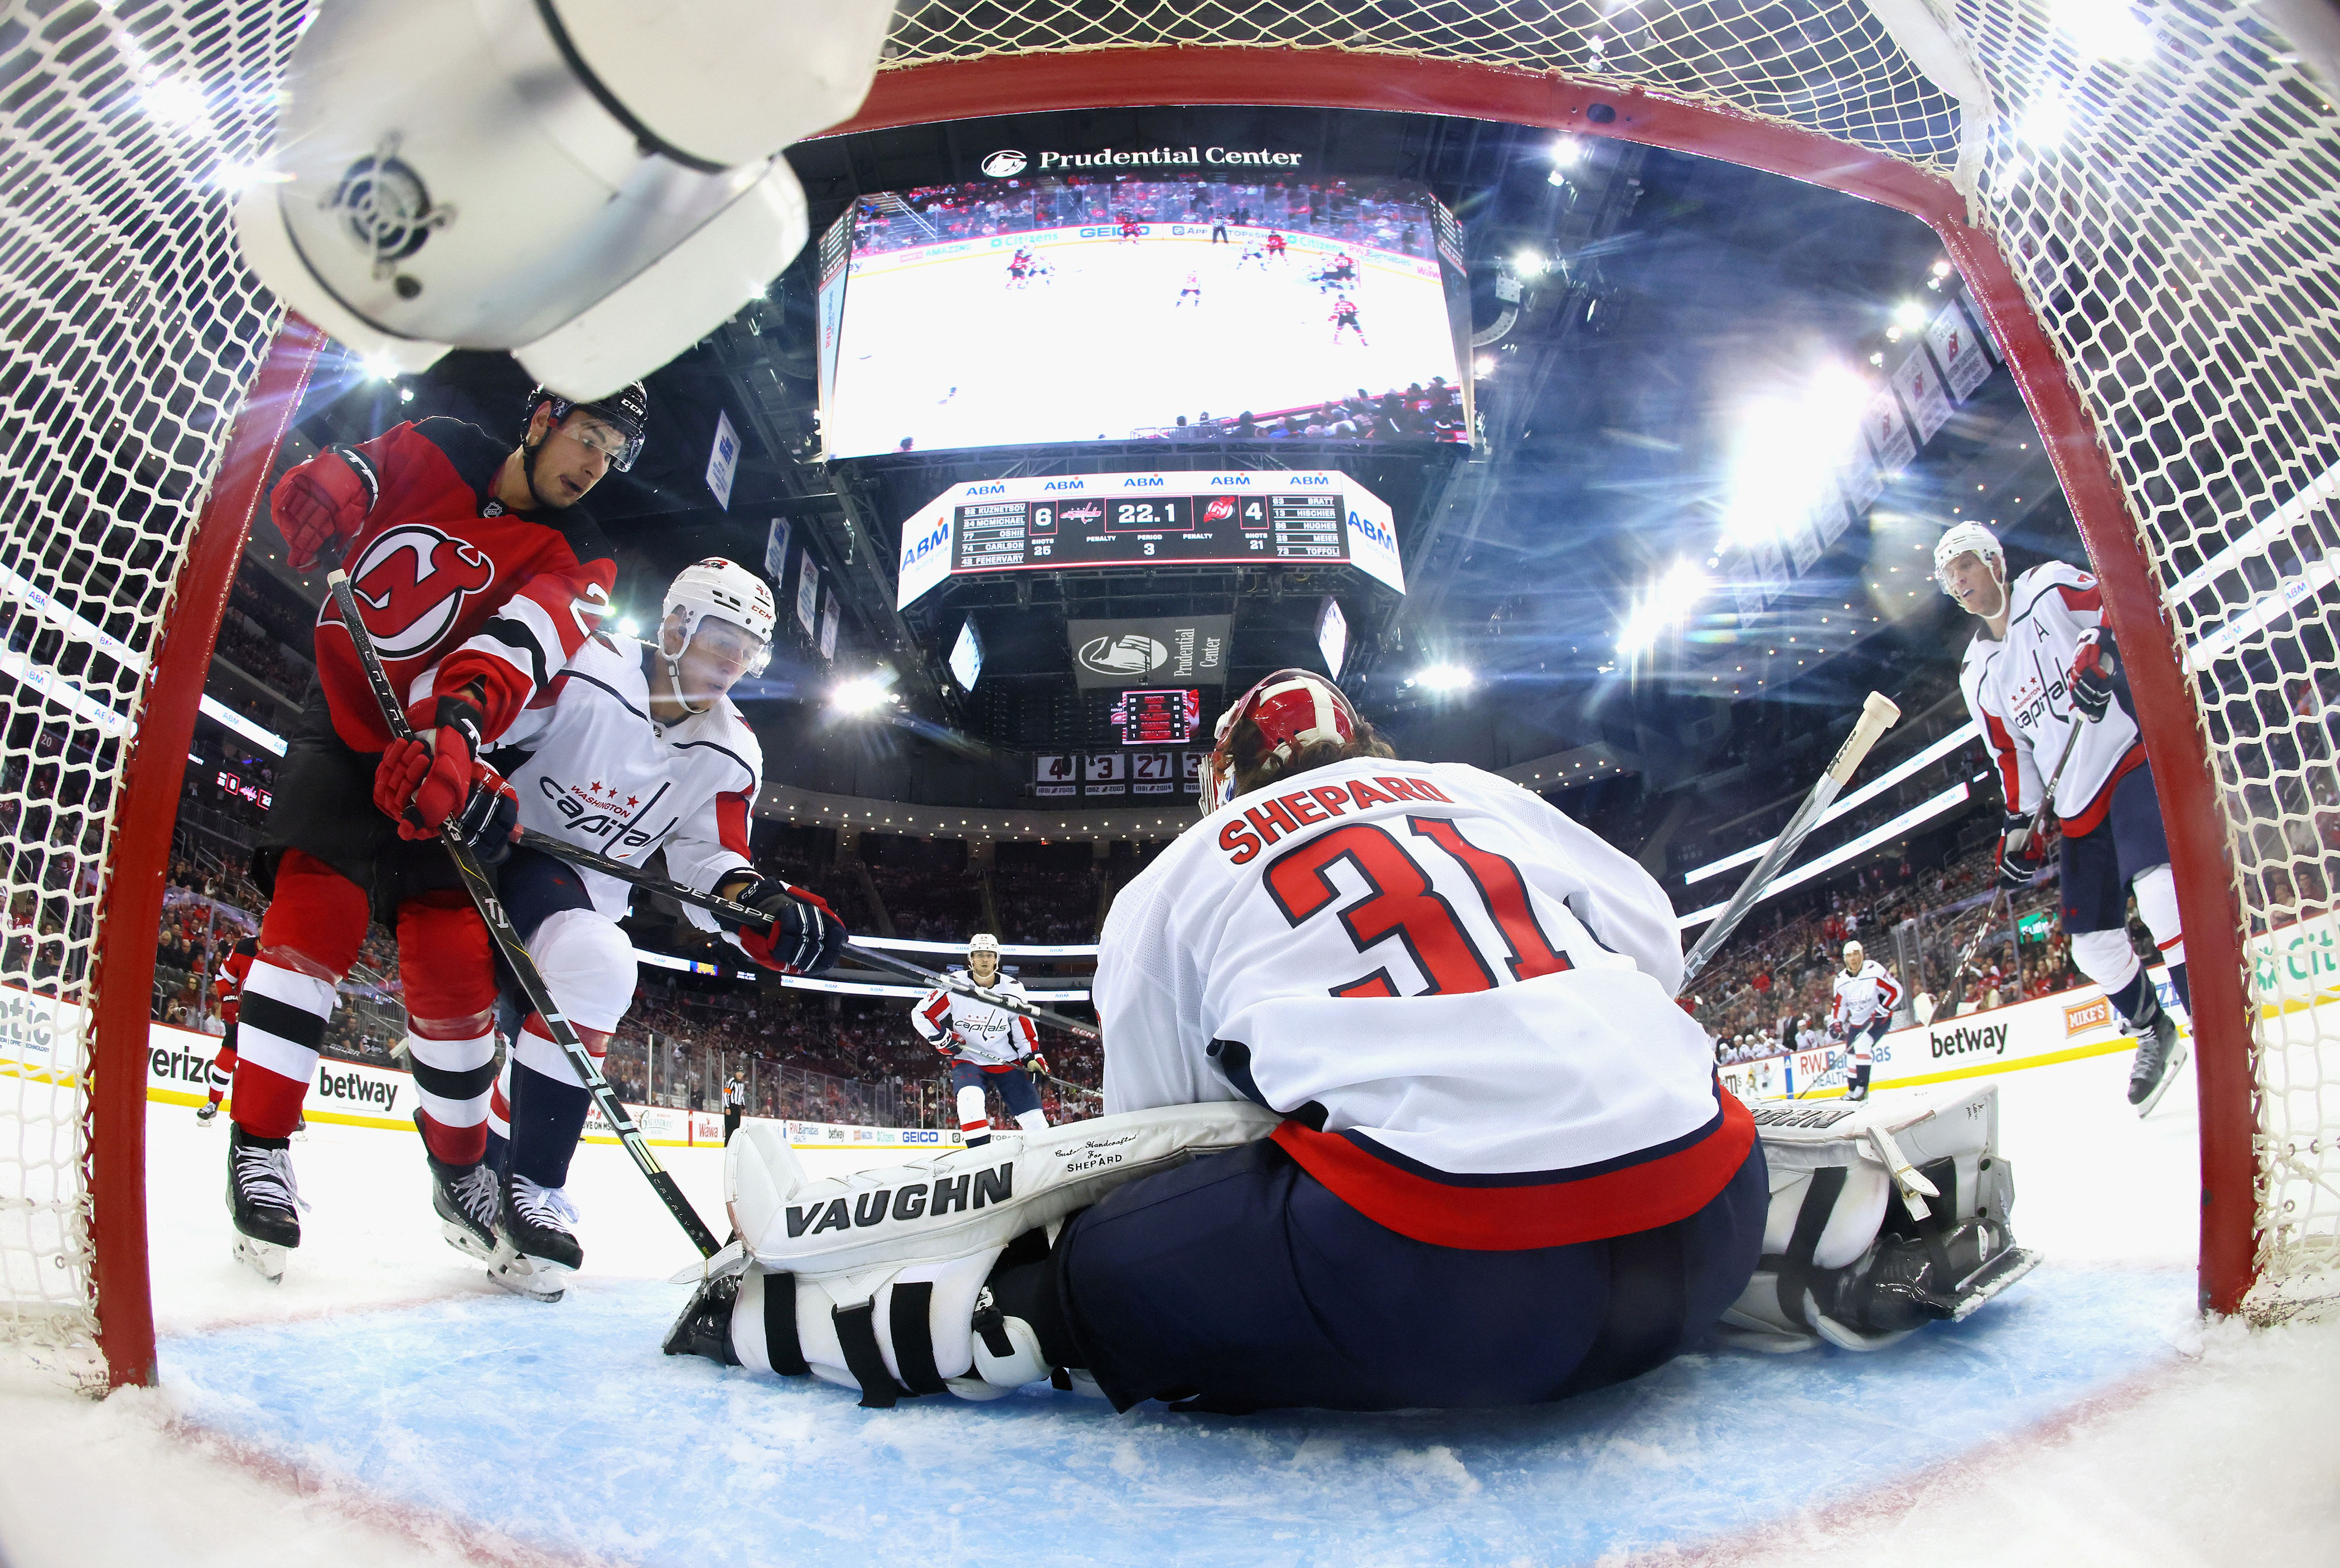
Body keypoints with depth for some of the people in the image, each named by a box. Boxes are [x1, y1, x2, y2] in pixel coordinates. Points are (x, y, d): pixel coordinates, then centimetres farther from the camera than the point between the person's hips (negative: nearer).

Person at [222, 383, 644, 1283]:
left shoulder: (576, 561, -6)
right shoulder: (431, 454, -2)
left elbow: (519, 644, -24)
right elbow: (320, 489, 0)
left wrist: (456, 729, -42)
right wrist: (320, 508, -25)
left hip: (436, 761, 1)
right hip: (343, 727, 0)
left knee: (455, 964, -6)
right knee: (318, 915, -18)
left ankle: (461, 1166, 12)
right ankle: (258, 1144, -6)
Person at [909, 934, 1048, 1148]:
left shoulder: (1012, 989, -5)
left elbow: (1024, 1025, 6)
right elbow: (921, 1014, -5)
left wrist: (1032, 1056, -3)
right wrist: (943, 1038, -15)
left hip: (1006, 1060, 2)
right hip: (967, 1059, -2)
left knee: (1032, 1112, -2)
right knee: (970, 1098, -31)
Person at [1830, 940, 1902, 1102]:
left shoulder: (1875, 971, -19)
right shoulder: (1842, 980, -1)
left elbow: (1896, 991, -17)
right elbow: (1839, 1004, 11)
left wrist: (1882, 1010, -24)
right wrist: (1836, 1023, 0)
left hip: (1879, 1020, -6)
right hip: (1856, 1022, 6)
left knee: (1862, 1044, -25)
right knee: (1851, 1053, 3)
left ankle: (1863, 1087, -19)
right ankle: (1853, 1089, 20)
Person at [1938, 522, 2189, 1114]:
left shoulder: (2052, 587, 2)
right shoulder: (1977, 672, 17)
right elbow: (2012, 753, 19)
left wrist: (2100, 652, -32)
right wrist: (2019, 827, 12)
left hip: (2131, 755, -6)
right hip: (2077, 804, 6)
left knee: (2160, 887, -29)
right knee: (2093, 944, 4)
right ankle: (2154, 1033, 28)